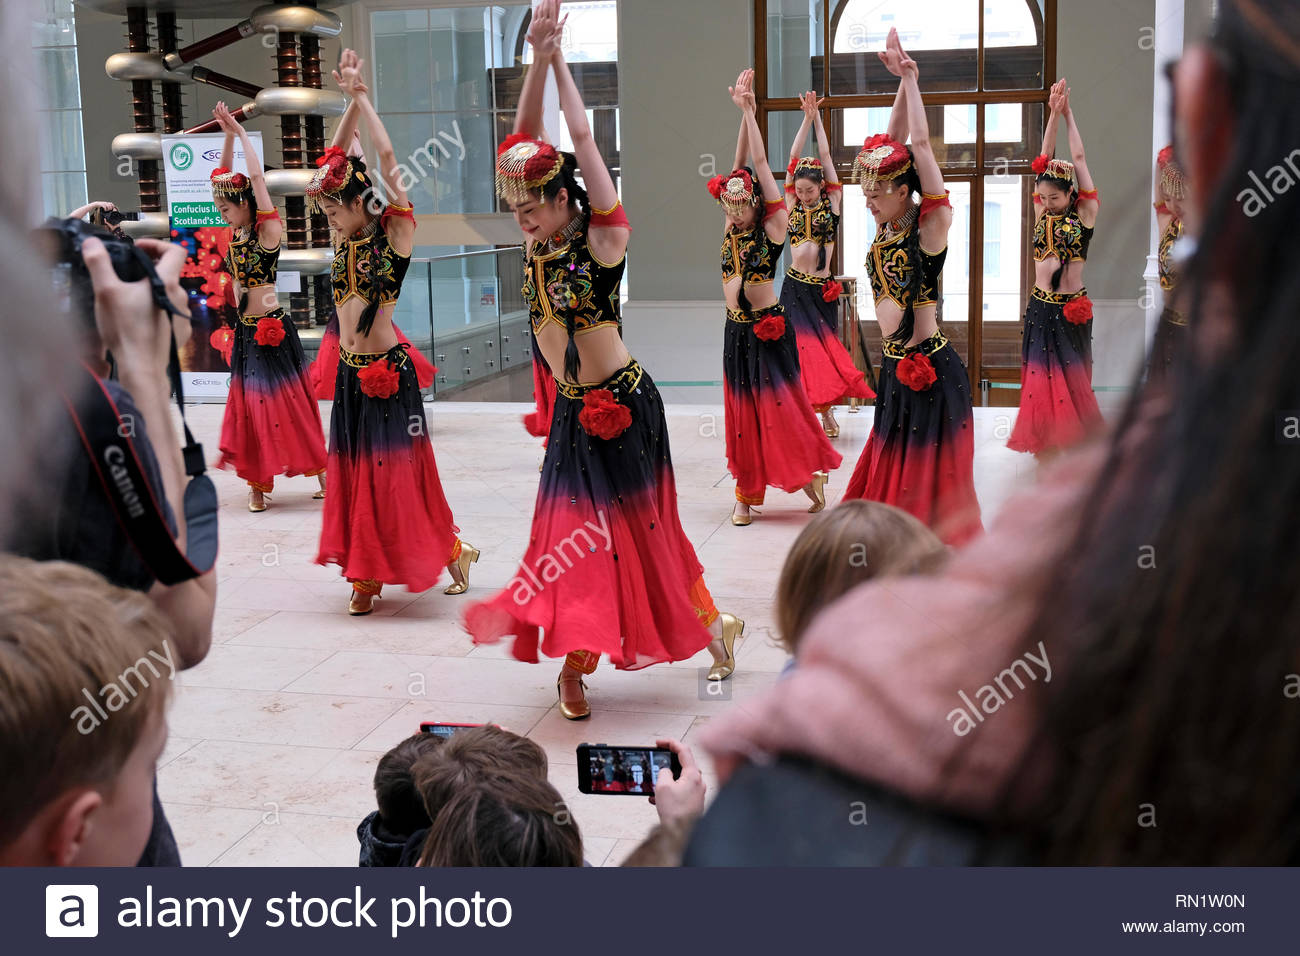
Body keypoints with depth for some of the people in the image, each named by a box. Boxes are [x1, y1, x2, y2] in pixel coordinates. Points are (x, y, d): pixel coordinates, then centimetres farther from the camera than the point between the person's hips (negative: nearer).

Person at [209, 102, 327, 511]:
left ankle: (321, 472, 9)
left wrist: (241, 133, -13)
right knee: (250, 404, 10)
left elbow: (257, 178, -20)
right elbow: (224, 177, 10)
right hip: (245, 332, 7)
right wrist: (227, 135, 3)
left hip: (271, 330, -7)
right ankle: (258, 481, 17)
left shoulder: (268, 232, -12)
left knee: (286, 403, -2)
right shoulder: (236, 234, 7)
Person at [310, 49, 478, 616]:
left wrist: (361, 94, -11)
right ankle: (366, 576, 18)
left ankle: (452, 552, 15)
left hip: (386, 373, -7)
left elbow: (386, 158, -15)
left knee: (395, 472, -2)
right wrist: (351, 101, 3)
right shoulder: (348, 239, 8)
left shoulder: (395, 233, -9)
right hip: (349, 373, 7)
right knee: (354, 472, 10)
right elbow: (335, 163, 10)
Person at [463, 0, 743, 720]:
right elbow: (523, 141, -4)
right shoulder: (538, 241, 2)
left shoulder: (604, 239, -13)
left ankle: (713, 625, 23)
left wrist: (559, 59, -8)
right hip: (572, 410, 6)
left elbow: (583, 140, -16)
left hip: (623, 404, -6)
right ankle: (574, 663, 16)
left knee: (641, 527, 3)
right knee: (570, 530, 7)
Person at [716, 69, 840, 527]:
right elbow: (739, 164, 2)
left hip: (768, 329, -6)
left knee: (780, 408, -3)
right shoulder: (730, 229, 5)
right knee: (742, 412, 10)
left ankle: (809, 477, 13)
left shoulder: (773, 227, -8)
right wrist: (742, 113, -1)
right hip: (736, 331, 6)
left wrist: (749, 109, -10)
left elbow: (761, 163, -11)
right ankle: (747, 493, 17)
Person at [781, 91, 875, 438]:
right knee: (801, 346, 0)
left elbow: (826, 158, -1)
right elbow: (794, 159, 2)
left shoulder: (832, 203, 1)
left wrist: (818, 119, 2)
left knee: (826, 347, 3)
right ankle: (809, 412, 6)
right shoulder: (792, 205, 6)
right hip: (795, 286, 2)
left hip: (822, 289, -2)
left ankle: (827, 411, 10)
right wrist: (806, 119, 0)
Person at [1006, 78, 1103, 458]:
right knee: (1040, 379, 5)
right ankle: (1046, 444, 13)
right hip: (1040, 308, 3)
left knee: (1072, 381, 3)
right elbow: (1045, 160, 1)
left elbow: (1080, 159, -3)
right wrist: (1053, 114, -3)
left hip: (1071, 311, -3)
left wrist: (1068, 114, 3)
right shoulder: (1042, 215, 5)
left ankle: (1075, 442, 12)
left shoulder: (1085, 215, -3)